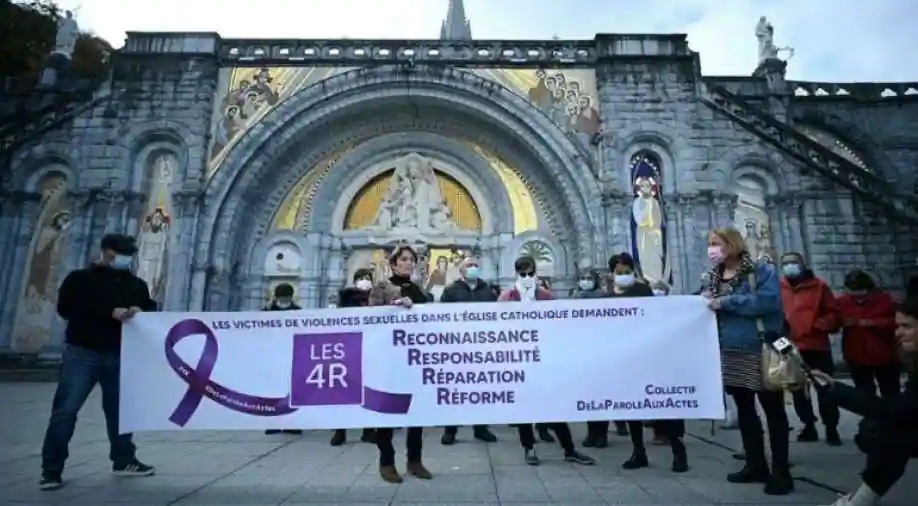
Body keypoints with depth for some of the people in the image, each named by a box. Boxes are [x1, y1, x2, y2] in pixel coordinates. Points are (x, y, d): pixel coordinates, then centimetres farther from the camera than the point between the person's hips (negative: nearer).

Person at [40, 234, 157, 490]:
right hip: (82, 354, -3)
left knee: (121, 409, 10)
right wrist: (110, 312, -21)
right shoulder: (80, 278, 2)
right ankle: (51, 469, 9)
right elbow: (65, 308, -11)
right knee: (65, 411, -2)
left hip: (120, 356, 4)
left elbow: (152, 310, 14)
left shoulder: (137, 284, 13)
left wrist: (140, 312, -11)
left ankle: (124, 460, 23)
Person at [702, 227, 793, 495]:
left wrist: (726, 302, -20)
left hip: (760, 351, -6)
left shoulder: (762, 270, -8)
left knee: (773, 410, 5)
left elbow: (768, 300, -24)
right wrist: (705, 304, -9)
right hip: (730, 353, 7)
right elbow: (706, 307, 14)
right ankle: (756, 465, 28)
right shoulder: (711, 277, 9)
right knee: (744, 409, 15)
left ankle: (781, 471, 15)